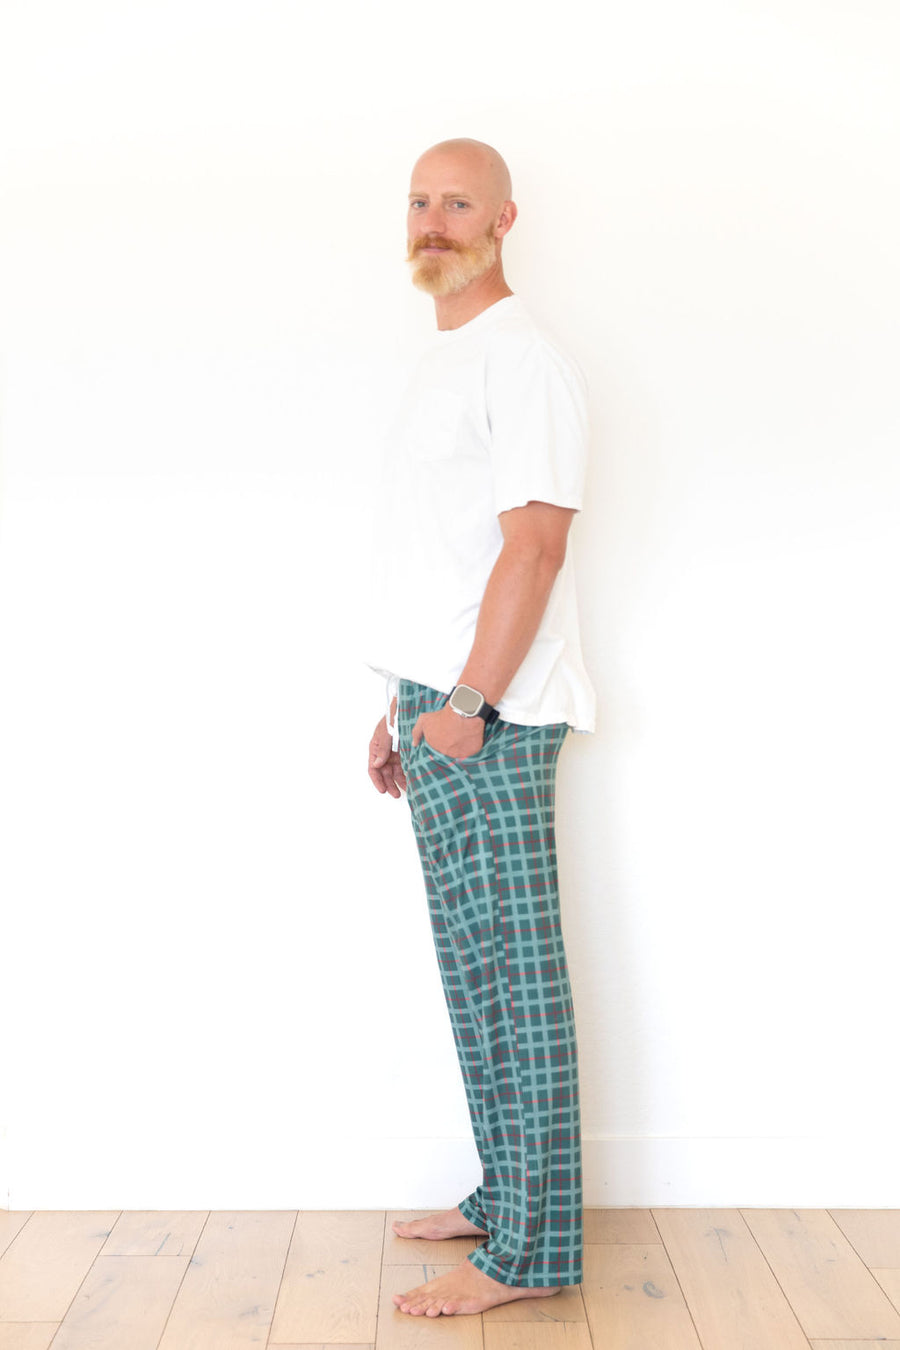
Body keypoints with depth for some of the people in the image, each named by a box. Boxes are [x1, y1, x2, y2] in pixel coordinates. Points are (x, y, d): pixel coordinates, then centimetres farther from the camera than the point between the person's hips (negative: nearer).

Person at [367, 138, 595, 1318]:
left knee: (516, 977, -3)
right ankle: (504, 1197, 28)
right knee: (474, 970, 14)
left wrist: (466, 708, -20)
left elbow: (535, 547, -16)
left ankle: (532, 1253, 9)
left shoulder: (523, 361, -7)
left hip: (490, 723, -9)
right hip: (436, 706, 9)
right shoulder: (441, 365, 21)